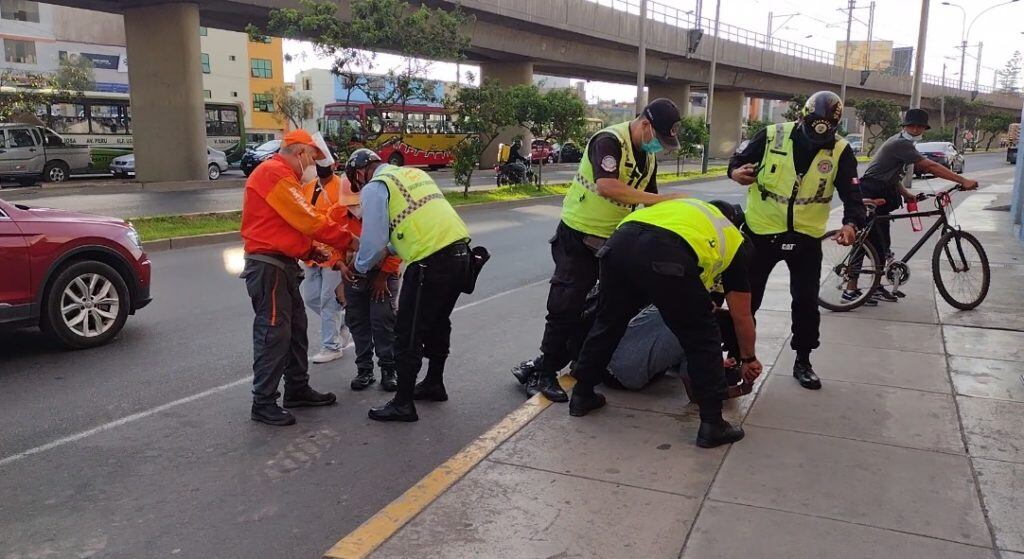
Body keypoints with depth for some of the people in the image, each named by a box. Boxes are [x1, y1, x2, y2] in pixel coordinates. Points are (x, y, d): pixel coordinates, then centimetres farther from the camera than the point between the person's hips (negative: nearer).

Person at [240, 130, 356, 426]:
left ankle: (297, 389, 27)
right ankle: (263, 403, 2)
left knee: (296, 329, 15)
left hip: (283, 265, 11)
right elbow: (309, 220, -19)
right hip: (268, 266, -11)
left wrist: (310, 250, 5)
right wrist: (349, 241, -13)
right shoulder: (274, 173, -15)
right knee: (274, 333, -6)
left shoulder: (281, 175, 20)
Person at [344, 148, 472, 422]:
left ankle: (403, 404, 12)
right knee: (438, 323, 25)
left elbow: (373, 240, -6)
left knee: (408, 333, 4)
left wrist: (360, 268, 12)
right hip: (460, 252, 9)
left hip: (431, 263, -9)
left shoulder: (375, 187, -2)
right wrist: (388, 249, 29)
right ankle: (434, 384, 40)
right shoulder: (414, 173, 23)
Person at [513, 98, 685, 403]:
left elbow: (648, 201, 12)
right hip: (578, 236, -8)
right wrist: (661, 198, -34)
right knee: (567, 306, -6)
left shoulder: (648, 155, 7)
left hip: (613, 239, 8)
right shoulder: (610, 141, -20)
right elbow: (607, 186, -36)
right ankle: (544, 372, 7)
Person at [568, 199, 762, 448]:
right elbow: (742, 317, 34)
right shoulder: (733, 240, 30)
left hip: (620, 241, 5)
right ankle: (712, 423, 21)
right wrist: (748, 359, 52)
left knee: (608, 323, 26)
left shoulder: (684, 205, 42)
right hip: (667, 257, -4)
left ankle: (582, 396, 41)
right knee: (702, 339, 16)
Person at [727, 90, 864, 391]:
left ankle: (803, 362, 25)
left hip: (806, 238, 1)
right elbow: (739, 160, 1)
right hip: (761, 231, -1)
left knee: (806, 303, 7)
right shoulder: (772, 136, -9)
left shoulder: (840, 151, -7)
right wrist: (737, 171, -23)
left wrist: (851, 224, -29)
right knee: (746, 298, 6)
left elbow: (852, 194, -9)